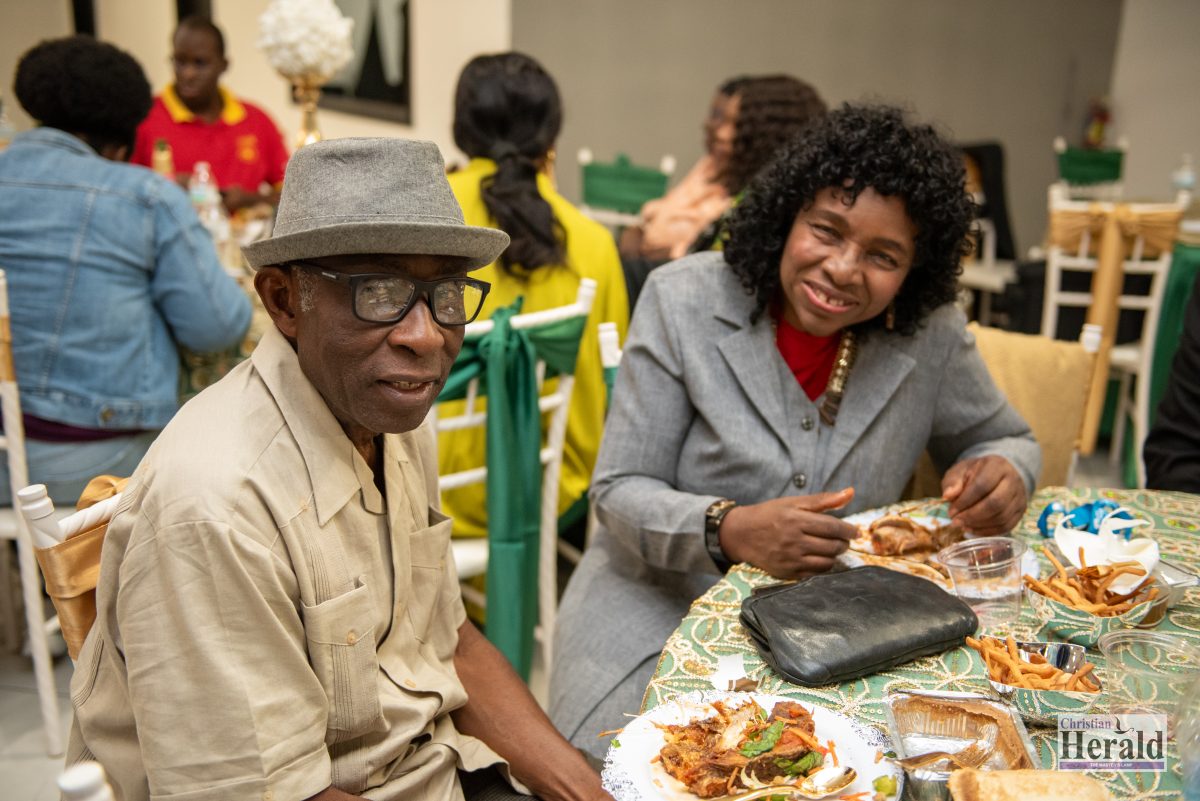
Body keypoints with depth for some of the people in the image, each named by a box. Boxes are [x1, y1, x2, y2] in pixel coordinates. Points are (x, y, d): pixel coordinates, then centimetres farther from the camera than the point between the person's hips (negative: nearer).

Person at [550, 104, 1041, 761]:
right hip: (664, 608, -2)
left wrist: (1001, 471, -13)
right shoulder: (684, 300, -11)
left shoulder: (930, 331, -5)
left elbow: (1002, 436, 14)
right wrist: (730, 530, -32)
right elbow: (620, 491, -11)